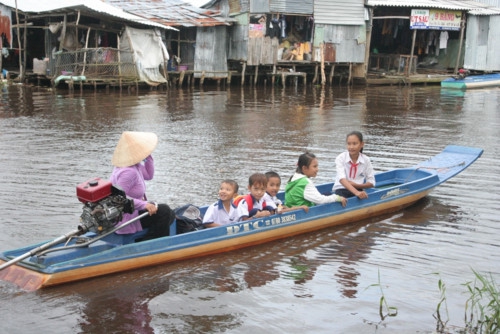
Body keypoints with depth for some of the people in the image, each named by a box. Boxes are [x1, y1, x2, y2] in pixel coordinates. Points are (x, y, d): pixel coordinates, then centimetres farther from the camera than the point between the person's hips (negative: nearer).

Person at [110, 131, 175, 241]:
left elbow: (148, 175, 20)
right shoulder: (128, 172, -26)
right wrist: (143, 204, -31)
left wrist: (148, 157, 7)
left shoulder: (135, 165, 5)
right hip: (124, 219, -11)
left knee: (170, 215, 12)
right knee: (164, 211, -15)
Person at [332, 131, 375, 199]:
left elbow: (371, 183, 4)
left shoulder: (366, 160, -1)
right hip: (341, 189, -3)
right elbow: (342, 179, -24)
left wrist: (356, 185, -15)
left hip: (358, 190, 3)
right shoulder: (341, 158, -8)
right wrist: (356, 192, -38)